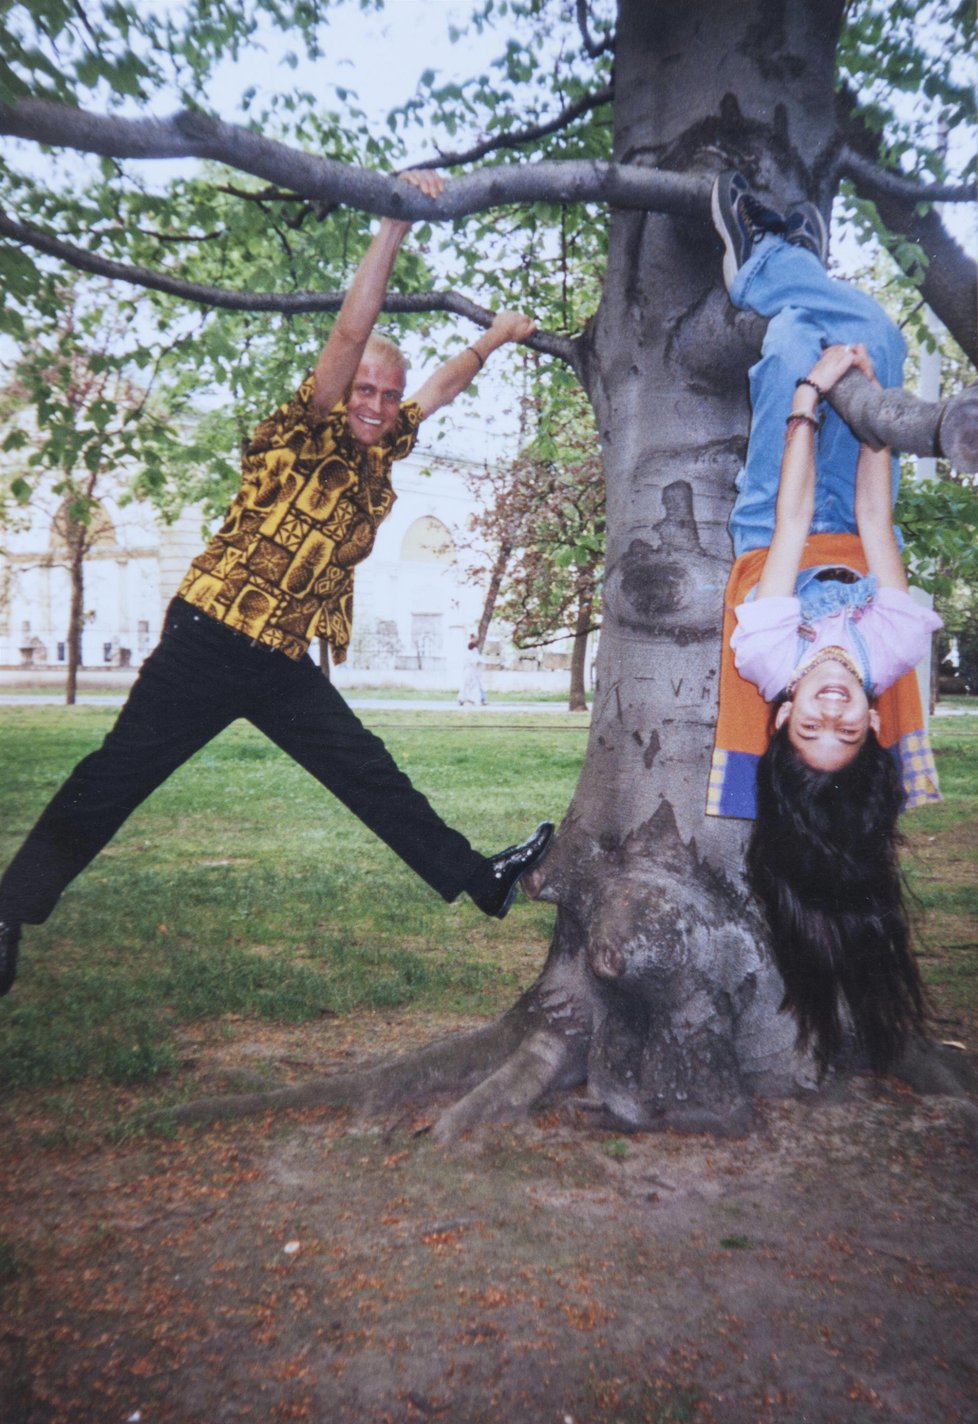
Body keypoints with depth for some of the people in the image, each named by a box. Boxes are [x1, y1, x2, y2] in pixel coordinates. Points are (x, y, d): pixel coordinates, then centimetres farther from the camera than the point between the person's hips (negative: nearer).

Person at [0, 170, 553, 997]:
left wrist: (493, 340, 35)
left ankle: (479, 879, 18)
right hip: (210, 643, -6)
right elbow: (352, 329, -18)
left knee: (372, 778, 10)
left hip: (285, 664, 6)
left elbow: (441, 389, 27)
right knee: (116, 779, -3)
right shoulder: (300, 438, -7)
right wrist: (397, 221, -19)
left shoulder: (379, 456, 11)